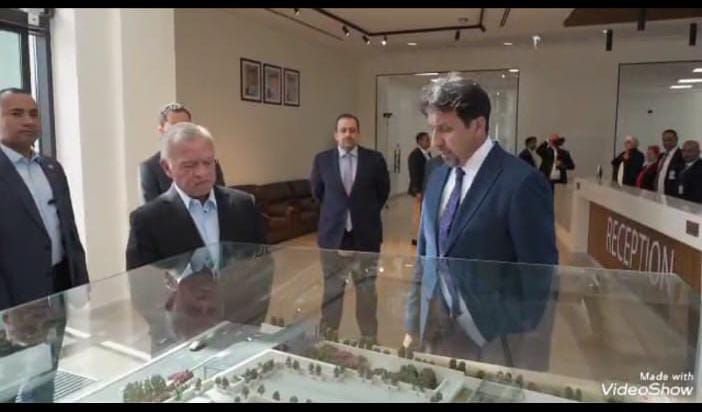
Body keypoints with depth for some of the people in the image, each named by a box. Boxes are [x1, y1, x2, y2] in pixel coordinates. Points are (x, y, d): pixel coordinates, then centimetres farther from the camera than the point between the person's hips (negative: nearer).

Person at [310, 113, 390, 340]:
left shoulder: (374, 159, -5)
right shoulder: (322, 159, -2)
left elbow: (383, 190, 8)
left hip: (366, 234, 0)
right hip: (333, 234, 1)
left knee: (367, 290, 13)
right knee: (331, 290, 13)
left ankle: (369, 337, 29)